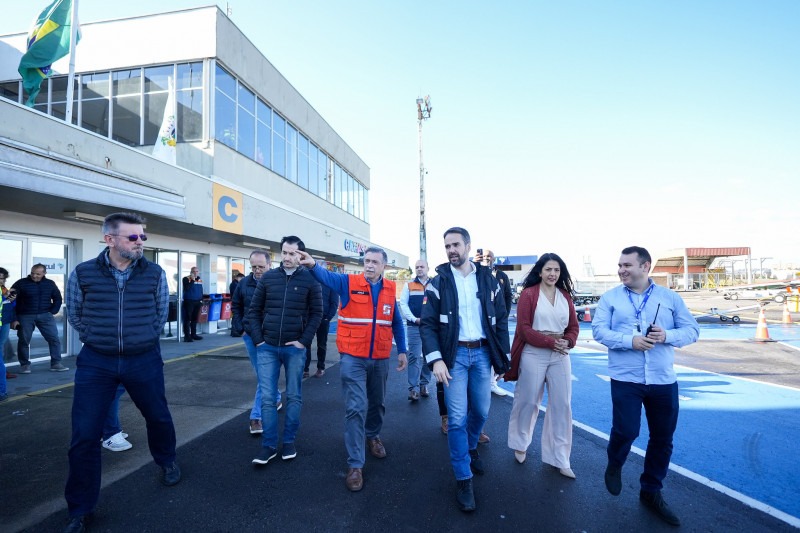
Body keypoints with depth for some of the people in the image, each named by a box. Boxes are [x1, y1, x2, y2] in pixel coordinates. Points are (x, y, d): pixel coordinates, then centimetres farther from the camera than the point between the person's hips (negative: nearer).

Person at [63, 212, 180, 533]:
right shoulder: (83, 274, -6)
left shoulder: (155, 274, -6)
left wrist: (143, 340, 11)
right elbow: (75, 315, 8)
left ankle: (167, 461, 47)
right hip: (96, 362, 0)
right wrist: (99, 340, 8)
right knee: (84, 435, 4)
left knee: (158, 417, 16)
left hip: (144, 361, 1)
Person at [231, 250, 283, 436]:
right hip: (250, 335, 5)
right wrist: (240, 328, 5)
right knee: (262, 374, 18)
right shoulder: (245, 283, 1)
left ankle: (257, 416, 5)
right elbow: (236, 306, 13)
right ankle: (276, 399, 41)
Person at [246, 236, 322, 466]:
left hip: (294, 349, -1)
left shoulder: (310, 279, -4)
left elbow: (317, 313, -2)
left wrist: (304, 341, -9)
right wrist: (257, 339, -1)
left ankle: (289, 442, 27)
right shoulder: (267, 278, 3)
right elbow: (254, 310, 7)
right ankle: (268, 445, 19)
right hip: (267, 348, 2)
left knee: (294, 397, 10)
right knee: (267, 398, 5)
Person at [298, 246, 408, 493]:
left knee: (377, 403, 22)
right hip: (353, 357, -4)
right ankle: (355, 465, 7)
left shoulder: (390, 289, 2)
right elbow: (326, 276, -26)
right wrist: (313, 265, -47)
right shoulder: (349, 283, -7)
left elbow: (396, 323, 10)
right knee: (355, 408, -5)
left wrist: (402, 351, 9)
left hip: (380, 359, 4)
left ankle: (373, 435, 50)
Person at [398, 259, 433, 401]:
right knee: (414, 356, -4)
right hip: (414, 326, -1)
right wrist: (414, 319, -11)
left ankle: (424, 384, 22)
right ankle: (413, 388, -1)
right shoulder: (409, 285, 8)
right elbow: (403, 304, 2)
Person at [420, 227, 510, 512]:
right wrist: (436, 359, -17)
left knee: (481, 411, 16)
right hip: (454, 354, -2)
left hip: (482, 353, 3)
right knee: (457, 418, 0)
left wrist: (503, 358, 4)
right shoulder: (439, 282, -3)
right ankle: (463, 479, 16)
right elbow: (427, 324, -7)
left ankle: (471, 447, 46)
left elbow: (501, 320, 7)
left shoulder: (488, 279, 3)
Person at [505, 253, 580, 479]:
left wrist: (567, 342, -10)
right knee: (527, 401, 8)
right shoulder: (528, 294, -7)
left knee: (561, 405, 7)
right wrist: (551, 342, -17)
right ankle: (520, 444, 32)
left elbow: (574, 326, 10)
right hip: (533, 354, -4)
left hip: (560, 355, 5)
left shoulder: (565, 295, 8)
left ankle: (559, 458, 21)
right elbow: (524, 328, -11)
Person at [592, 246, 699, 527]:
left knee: (663, 439, 12)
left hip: (664, 380, 3)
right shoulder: (610, 298, -1)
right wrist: (630, 341, -23)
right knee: (626, 431, -9)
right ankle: (614, 465, 26)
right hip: (626, 378, -3)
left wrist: (667, 336, -17)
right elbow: (599, 331, -8)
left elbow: (692, 330, 3)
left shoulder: (670, 297, 4)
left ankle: (651, 491, 33)